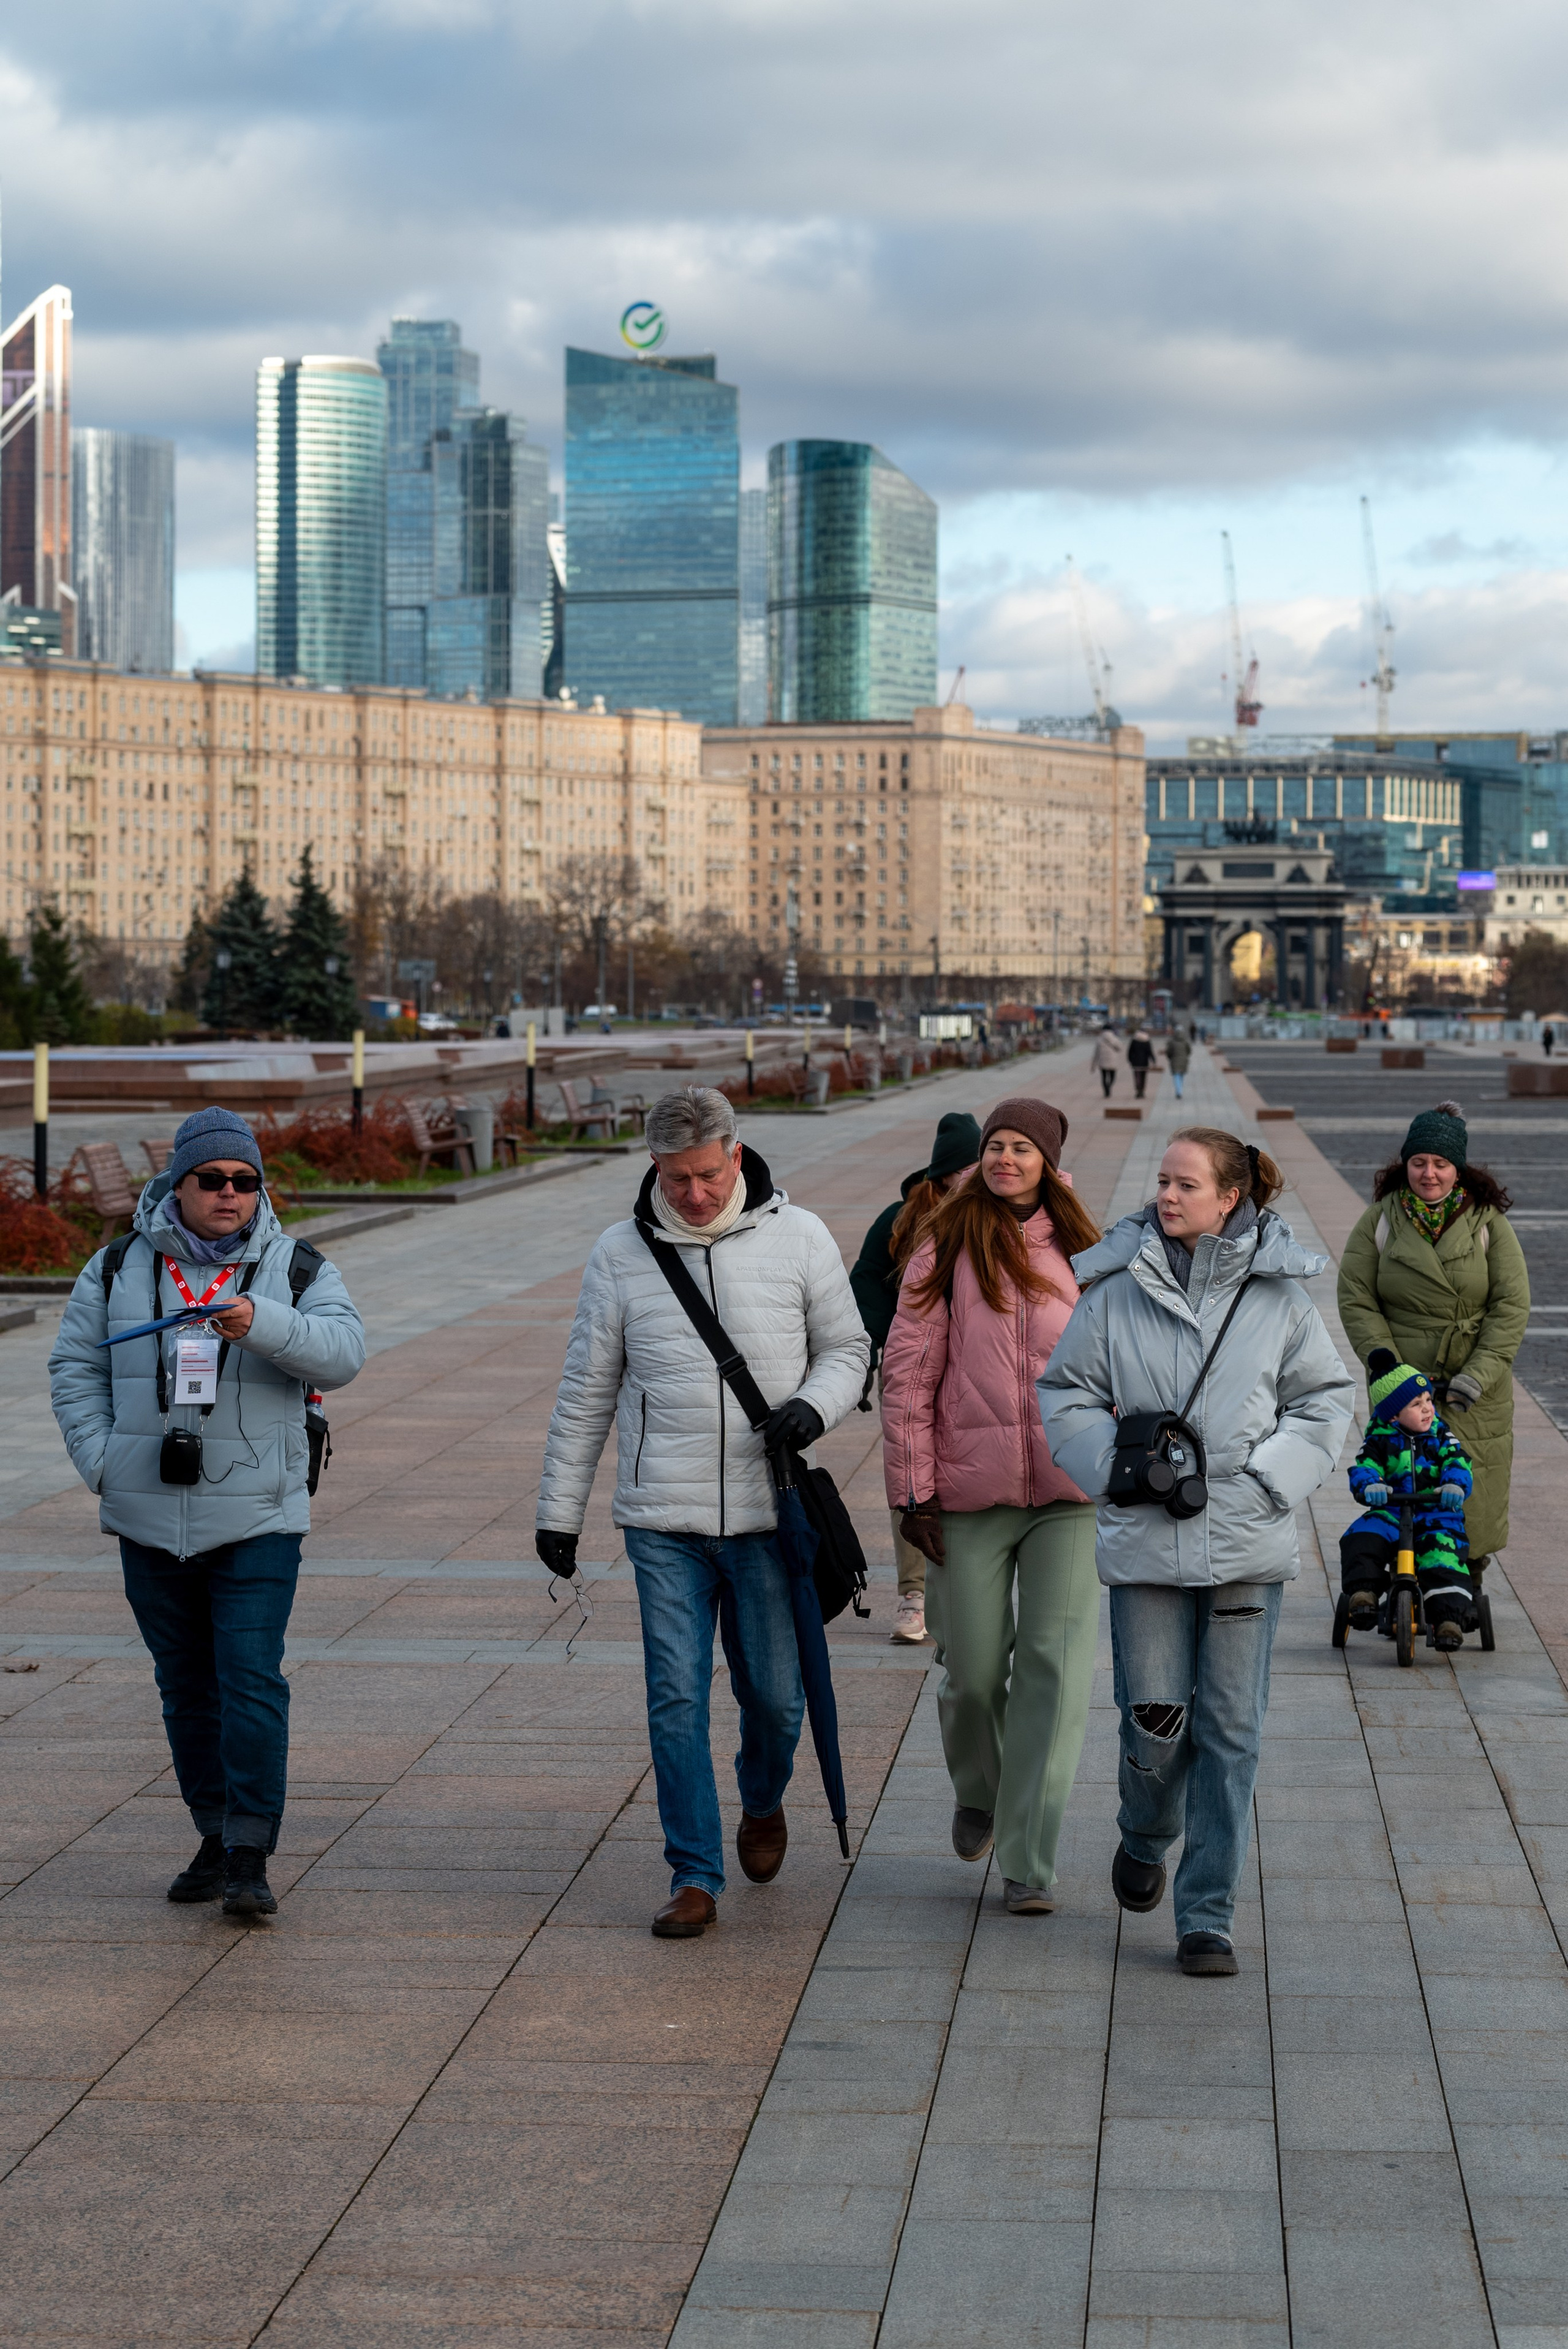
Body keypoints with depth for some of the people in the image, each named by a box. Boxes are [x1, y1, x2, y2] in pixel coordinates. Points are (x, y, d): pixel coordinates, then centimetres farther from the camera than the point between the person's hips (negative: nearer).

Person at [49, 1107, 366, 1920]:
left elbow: (341, 1353, -14)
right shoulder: (119, 1268, 6)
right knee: (187, 1686, 11)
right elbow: (75, 1369, 10)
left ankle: (250, 1858, -8)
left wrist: (262, 1323, -31)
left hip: (257, 1522, -3)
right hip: (150, 1522, 3)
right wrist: (103, 1464, -3)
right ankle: (216, 1838, 22)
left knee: (251, 1679, -11)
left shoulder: (296, 1270, 1)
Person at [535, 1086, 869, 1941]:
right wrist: (559, 1510, 7)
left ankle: (763, 1800, 38)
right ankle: (695, 1877, 6)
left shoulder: (797, 1237, 0)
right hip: (662, 1519, 0)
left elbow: (846, 1348, 9)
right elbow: (585, 1391, 7)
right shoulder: (621, 1253, 1)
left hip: (768, 1514, 0)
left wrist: (814, 1405, -13)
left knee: (774, 1692, 6)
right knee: (676, 1700, -3)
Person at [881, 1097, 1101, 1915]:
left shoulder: (1079, 1250, 9)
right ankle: (977, 1794, 37)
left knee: (1056, 1667, -7)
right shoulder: (946, 1247, 1)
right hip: (971, 1493, -1)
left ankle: (1028, 1863, -3)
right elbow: (908, 1371, -1)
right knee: (973, 1667, 5)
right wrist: (913, 1487, -5)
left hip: (1070, 1491, 1)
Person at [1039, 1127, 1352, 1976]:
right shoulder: (1116, 1291, 0)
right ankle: (1146, 1838, 33)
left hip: (1247, 1543, 0)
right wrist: (1122, 1468, -7)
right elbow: (1063, 1396, 8)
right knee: (1155, 1721, -2)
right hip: (1146, 1541, 0)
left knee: (1230, 1732, 1)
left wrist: (1270, 1479, -4)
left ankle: (1207, 1917, 10)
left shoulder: (1278, 1294, 1)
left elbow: (1325, 1400, 9)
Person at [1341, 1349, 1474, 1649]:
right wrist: (1369, 1486, -33)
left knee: (1444, 1554, -27)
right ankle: (1363, 1596, -22)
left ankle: (1449, 1618, -27)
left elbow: (1457, 1462, -6)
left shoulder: (1440, 1436, 6)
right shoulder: (1380, 1440, 3)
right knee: (1360, 1541, -26)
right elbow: (1362, 1468, -8)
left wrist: (1455, 1486, -29)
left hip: (1436, 1512, 0)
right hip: (1390, 1510, 1)